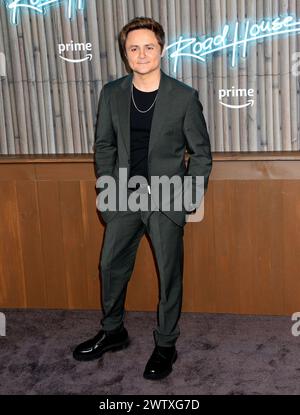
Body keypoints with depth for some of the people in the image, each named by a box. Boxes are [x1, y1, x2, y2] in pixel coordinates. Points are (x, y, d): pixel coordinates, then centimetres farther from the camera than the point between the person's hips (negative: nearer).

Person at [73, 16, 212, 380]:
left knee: (169, 274, 6)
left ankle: (165, 345, 23)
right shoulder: (112, 93, 1)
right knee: (110, 267, 12)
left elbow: (201, 152, -2)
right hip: (124, 198, 4)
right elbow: (104, 144, 10)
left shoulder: (184, 97, -8)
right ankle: (112, 332, 34)